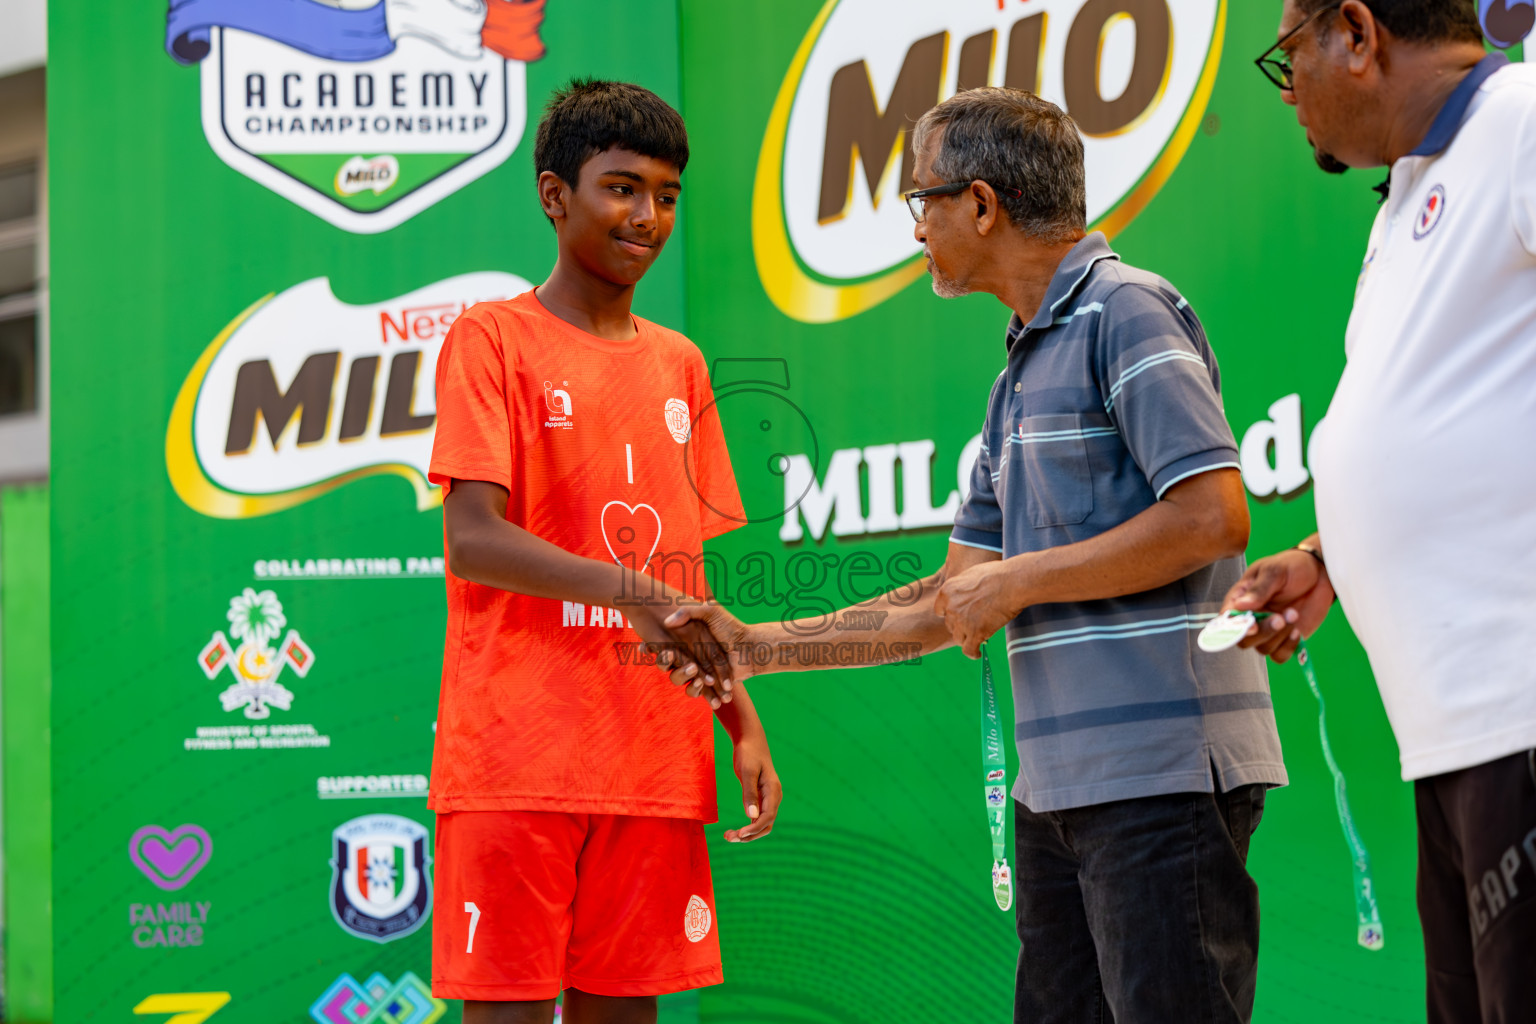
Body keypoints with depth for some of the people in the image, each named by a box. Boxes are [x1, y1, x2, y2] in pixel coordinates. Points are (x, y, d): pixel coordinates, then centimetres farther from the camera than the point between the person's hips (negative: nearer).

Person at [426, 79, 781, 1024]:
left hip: (657, 764, 5)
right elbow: (473, 539, -11)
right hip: (518, 758, -5)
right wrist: (626, 591, -24)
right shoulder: (493, 340, 1)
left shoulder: (678, 366, 18)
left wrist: (745, 725, 9)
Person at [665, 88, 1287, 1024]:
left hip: (1163, 772, -9)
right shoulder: (1022, 374, 22)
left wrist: (1018, 579, -10)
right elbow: (953, 607, 25)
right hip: (1061, 786, 9)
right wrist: (763, 645, 21)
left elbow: (1215, 517, -19)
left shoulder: (1128, 312, -7)